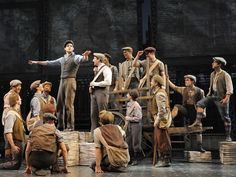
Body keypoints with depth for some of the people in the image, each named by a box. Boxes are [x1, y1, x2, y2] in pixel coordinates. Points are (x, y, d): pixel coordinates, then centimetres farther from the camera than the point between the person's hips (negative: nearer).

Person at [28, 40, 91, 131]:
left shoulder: (75, 57, 3)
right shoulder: (62, 59, 22)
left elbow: (82, 58, -19)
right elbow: (50, 63, 31)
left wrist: (85, 56, -43)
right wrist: (37, 62, 36)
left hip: (70, 81, -6)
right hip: (62, 81, 7)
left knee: (69, 104, -12)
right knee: (60, 104, 6)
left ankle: (70, 126, -8)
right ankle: (60, 126, 13)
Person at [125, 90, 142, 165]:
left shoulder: (136, 105, -16)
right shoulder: (129, 104, 11)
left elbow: (138, 118, -19)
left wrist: (129, 118, -15)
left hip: (135, 125, -9)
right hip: (129, 125, 9)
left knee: (135, 143, 0)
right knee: (129, 143, 12)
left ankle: (135, 160, 11)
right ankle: (131, 158, 23)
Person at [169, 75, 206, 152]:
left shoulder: (199, 91, -1)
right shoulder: (183, 90, 9)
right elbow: (174, 87, 6)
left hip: (194, 111, -2)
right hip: (186, 109, 2)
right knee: (176, 106, -27)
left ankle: (199, 146, 12)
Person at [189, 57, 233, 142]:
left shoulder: (225, 75, -10)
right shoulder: (212, 74, 11)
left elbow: (230, 88, -15)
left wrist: (226, 98, -26)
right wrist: (209, 94, 16)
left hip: (221, 97, -7)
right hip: (212, 95, 7)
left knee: (225, 117, 0)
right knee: (200, 103, -12)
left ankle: (228, 136, 8)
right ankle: (198, 122, -14)